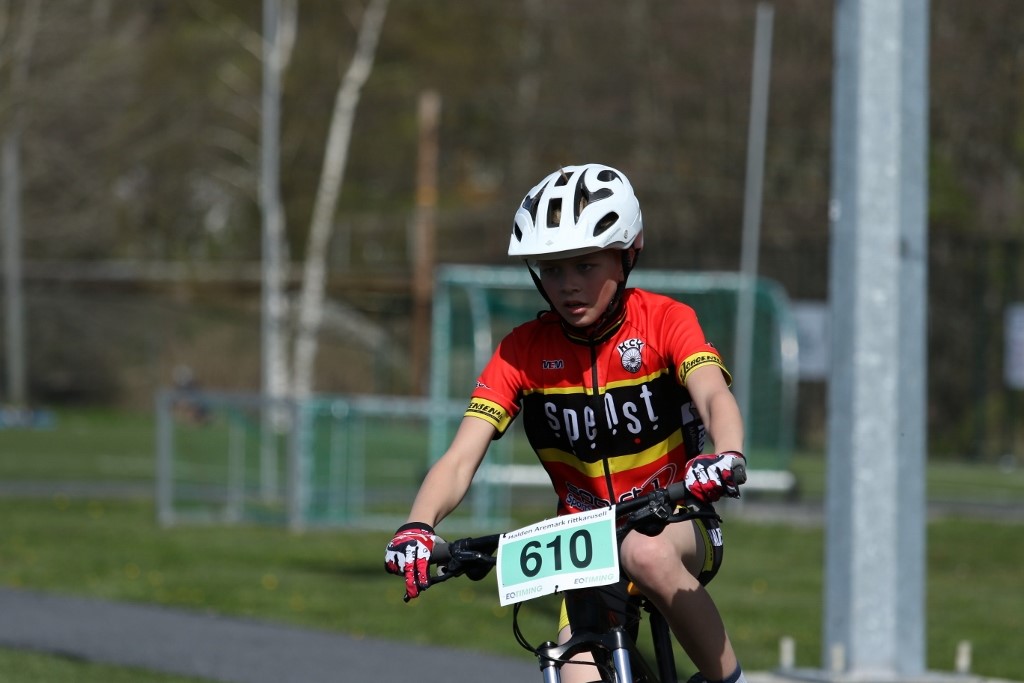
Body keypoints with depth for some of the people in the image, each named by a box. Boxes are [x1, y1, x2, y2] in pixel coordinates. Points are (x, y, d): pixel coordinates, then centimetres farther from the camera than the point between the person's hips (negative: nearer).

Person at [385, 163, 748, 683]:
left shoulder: (663, 322, -11)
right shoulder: (524, 351, -7)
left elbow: (714, 397, -28)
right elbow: (460, 459, -15)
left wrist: (726, 457, -52)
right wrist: (418, 527, -36)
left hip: (676, 527, -2)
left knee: (647, 553, -37)